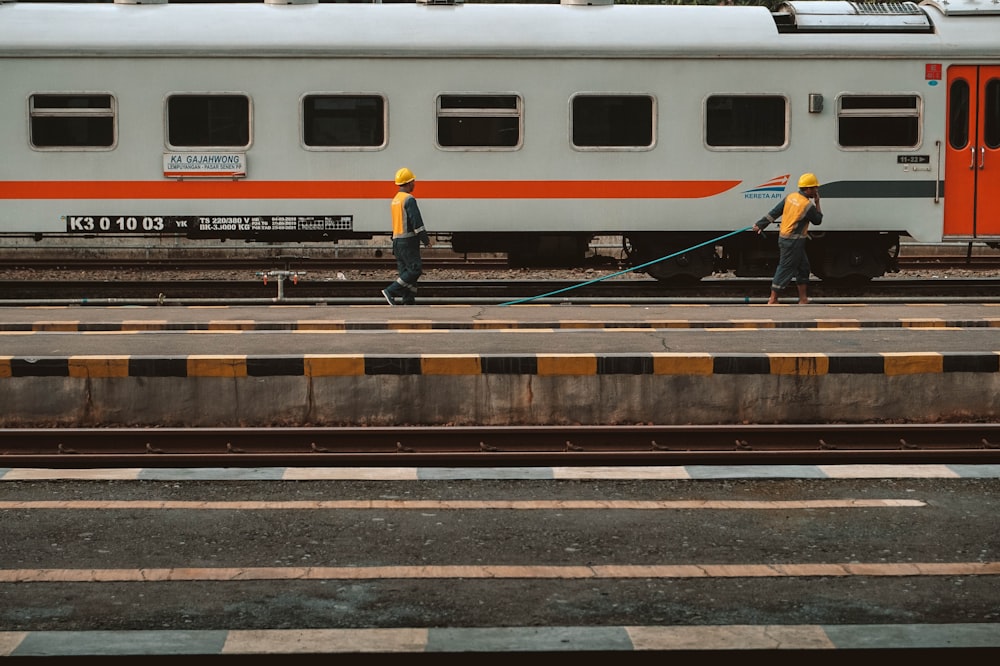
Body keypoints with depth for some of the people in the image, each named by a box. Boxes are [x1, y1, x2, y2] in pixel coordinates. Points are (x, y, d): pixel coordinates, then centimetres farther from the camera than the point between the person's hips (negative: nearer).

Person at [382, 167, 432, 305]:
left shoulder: (395, 199, 17)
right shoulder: (409, 199, -12)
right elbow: (416, 222, -17)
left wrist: (423, 236, 23)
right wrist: (426, 240, -10)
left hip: (397, 240, 9)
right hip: (408, 241, -9)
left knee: (405, 271, 7)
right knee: (415, 269, -8)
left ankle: (408, 300, 2)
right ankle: (391, 291, -13)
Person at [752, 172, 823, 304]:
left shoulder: (791, 197, 4)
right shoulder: (808, 205, -18)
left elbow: (774, 213, 5)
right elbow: (818, 220, -3)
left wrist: (760, 224, 8)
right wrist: (817, 203, 3)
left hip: (784, 237, 9)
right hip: (793, 242, -9)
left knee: (803, 266, 16)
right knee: (786, 269, -3)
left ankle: (803, 298, 21)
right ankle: (773, 300, 1)